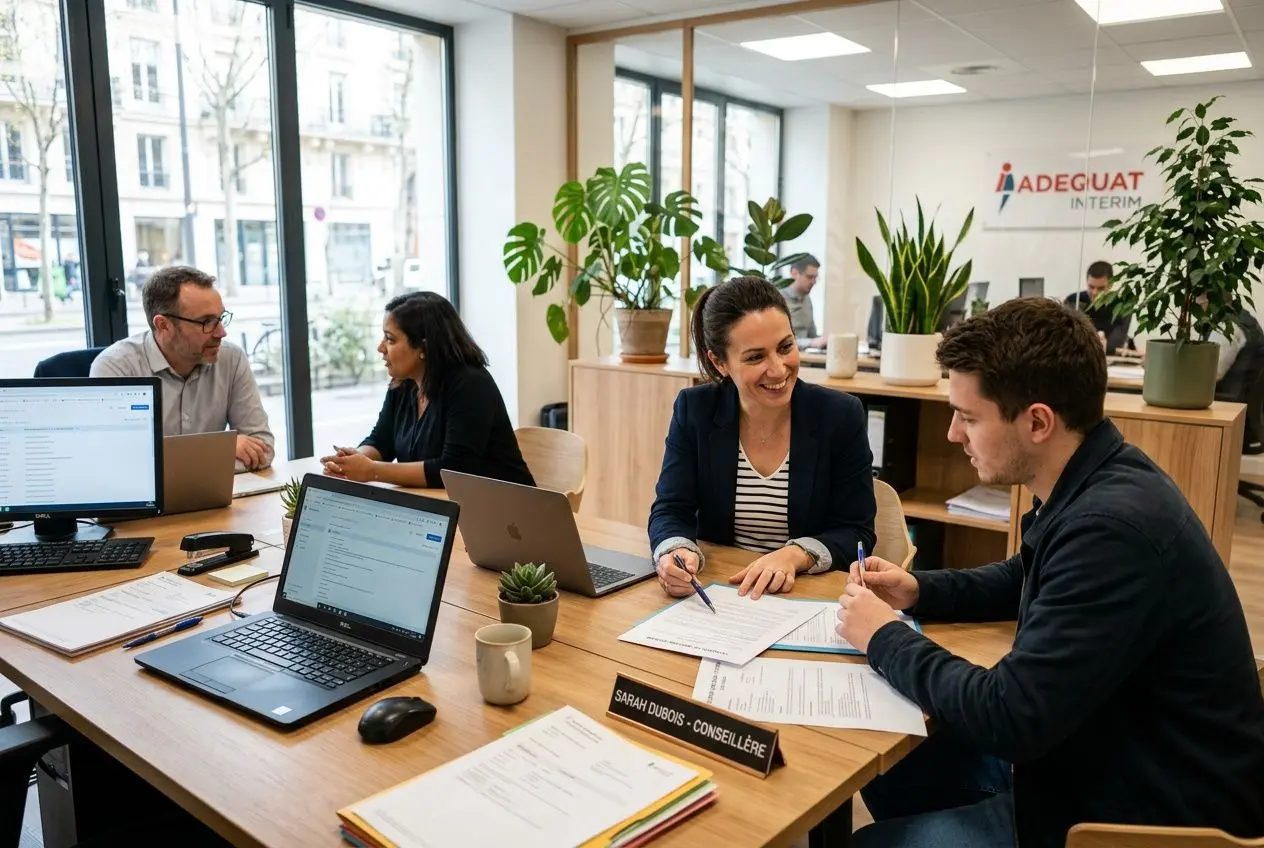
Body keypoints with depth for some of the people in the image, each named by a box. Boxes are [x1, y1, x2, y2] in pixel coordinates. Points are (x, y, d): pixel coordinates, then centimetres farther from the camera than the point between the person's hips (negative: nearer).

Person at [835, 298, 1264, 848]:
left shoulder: (1112, 528, -33)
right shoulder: (1092, 484, 0)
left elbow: (1008, 717, -30)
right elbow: (1024, 582, 20)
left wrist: (884, 638, -14)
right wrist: (918, 591, 4)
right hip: (1097, 761, 9)